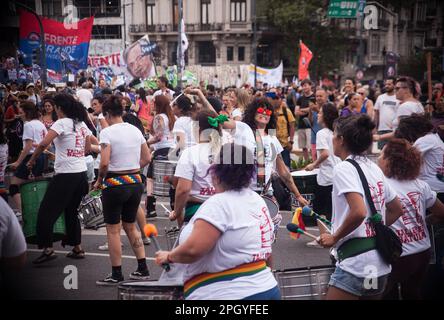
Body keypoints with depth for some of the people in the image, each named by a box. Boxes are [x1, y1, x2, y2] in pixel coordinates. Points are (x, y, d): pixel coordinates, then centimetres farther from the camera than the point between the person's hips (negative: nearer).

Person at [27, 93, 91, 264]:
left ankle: (48, 249, -4)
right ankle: (77, 248, 19)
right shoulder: (82, 124, 11)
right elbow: (87, 148, 18)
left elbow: (44, 144, -20)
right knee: (71, 211, 18)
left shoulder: (62, 123, -10)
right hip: (81, 174, 8)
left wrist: (32, 160, -5)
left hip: (65, 175, -8)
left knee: (46, 212, 0)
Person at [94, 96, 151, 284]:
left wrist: (99, 181, -4)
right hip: (135, 182, 6)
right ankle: (142, 269, 19)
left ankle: (116, 274, 12)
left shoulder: (107, 132, -12)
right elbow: (147, 158, 9)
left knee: (113, 230, 7)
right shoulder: (135, 130, 6)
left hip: (115, 184, -6)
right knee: (130, 226, 19)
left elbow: (104, 163, -20)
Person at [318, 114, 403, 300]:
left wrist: (334, 237, -13)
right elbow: (397, 210, 19)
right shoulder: (374, 168, 11)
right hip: (380, 266, 8)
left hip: (354, 265, -8)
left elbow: (359, 212, -26)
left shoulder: (344, 168, -12)